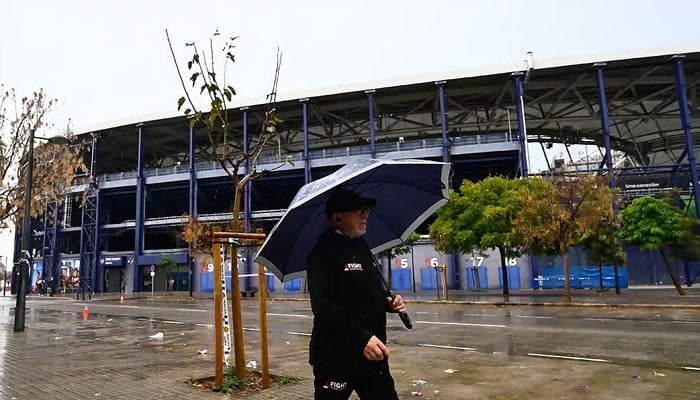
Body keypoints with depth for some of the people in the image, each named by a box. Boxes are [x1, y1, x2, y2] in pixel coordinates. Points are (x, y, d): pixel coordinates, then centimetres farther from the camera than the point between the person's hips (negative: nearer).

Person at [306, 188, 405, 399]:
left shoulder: (362, 247, 12)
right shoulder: (323, 252, -14)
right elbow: (323, 306, -25)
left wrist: (389, 301, 4)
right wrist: (361, 338, -34)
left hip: (373, 355, 8)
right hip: (336, 359, -7)